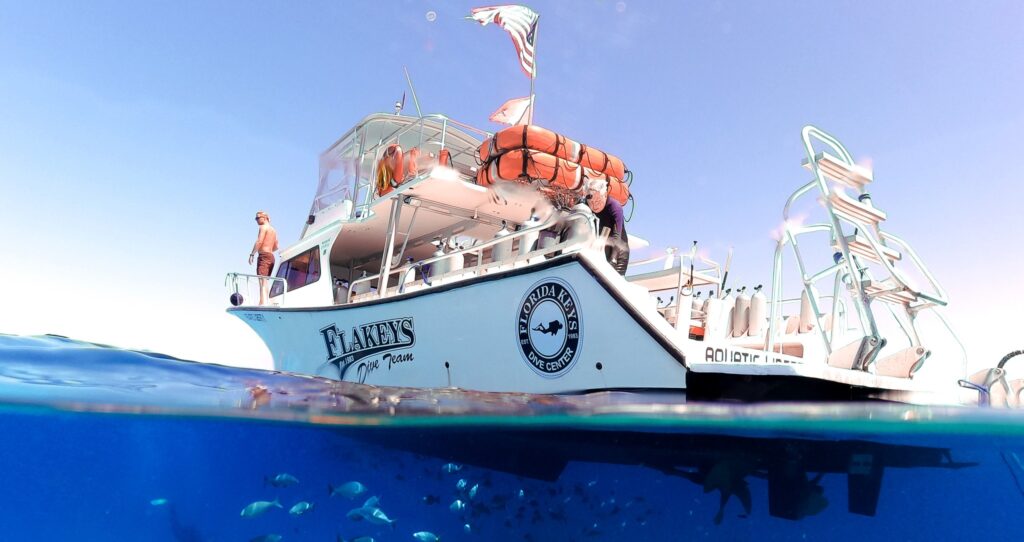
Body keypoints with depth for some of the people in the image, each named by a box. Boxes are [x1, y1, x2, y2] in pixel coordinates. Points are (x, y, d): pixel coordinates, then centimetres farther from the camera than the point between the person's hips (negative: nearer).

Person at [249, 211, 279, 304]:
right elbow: (276, 247, 25)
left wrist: (252, 254, -15)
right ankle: (264, 302, 9)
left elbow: (259, 241, -14)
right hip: (271, 257, 9)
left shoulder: (263, 227, -2)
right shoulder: (273, 230, 23)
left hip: (264, 256, -9)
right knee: (264, 282, 12)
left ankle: (263, 303, -29)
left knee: (262, 281, -18)